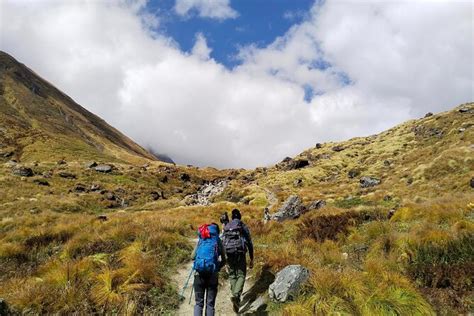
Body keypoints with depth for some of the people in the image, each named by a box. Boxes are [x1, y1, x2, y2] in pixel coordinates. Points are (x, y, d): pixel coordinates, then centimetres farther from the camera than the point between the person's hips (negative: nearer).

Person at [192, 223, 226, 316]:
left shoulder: (200, 241, 12)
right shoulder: (218, 242, 9)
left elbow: (193, 256, 13)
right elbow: (223, 261, 9)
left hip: (199, 273, 1)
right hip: (212, 273, -1)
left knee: (198, 303, 11)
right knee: (210, 303, 9)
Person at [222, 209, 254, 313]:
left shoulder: (226, 227, 14)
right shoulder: (244, 227, 6)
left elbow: (223, 243, 13)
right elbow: (249, 243, 4)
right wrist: (251, 259, 9)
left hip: (229, 254, 3)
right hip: (240, 253, -3)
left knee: (232, 276, 14)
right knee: (241, 275, 4)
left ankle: (236, 299, 15)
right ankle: (236, 295, -18)